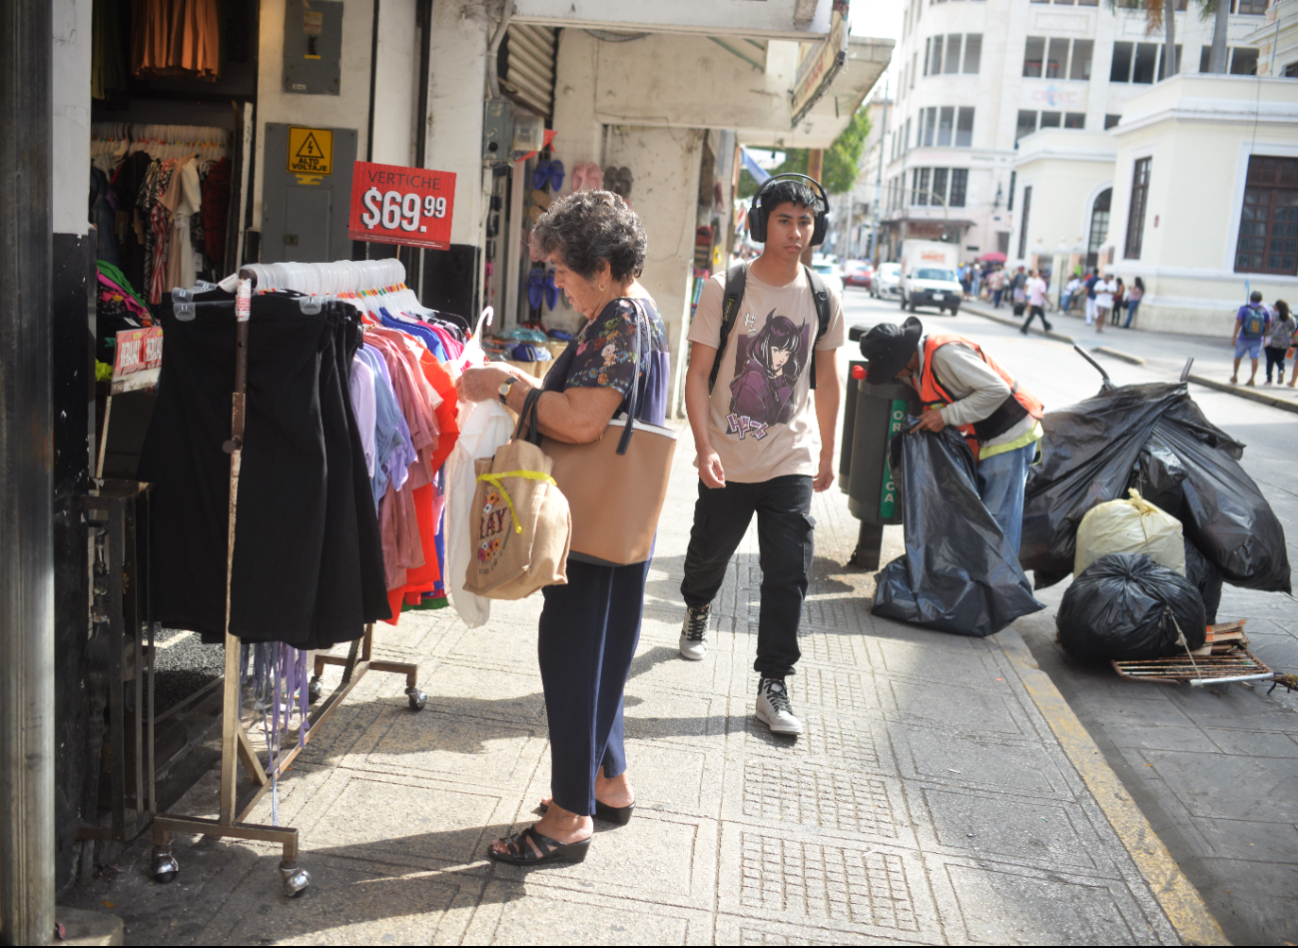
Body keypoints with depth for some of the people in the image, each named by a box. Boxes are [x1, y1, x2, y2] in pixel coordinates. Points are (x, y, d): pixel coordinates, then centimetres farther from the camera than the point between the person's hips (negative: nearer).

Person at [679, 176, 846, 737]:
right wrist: (704, 448, -20)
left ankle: (773, 687, 7)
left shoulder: (823, 299, 1)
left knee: (788, 574, -4)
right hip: (728, 461, -1)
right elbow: (698, 375, -9)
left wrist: (827, 454, 15)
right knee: (710, 554, 17)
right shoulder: (724, 289, -8)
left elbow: (827, 381, 12)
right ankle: (697, 612, 51)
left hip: (792, 462, 1)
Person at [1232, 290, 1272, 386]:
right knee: (1254, 357, -5)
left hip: (1244, 338, -1)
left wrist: (1234, 336, -17)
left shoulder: (1244, 309, -7)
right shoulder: (1265, 310, 1)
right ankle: (1253, 378, -19)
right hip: (1258, 339, 1)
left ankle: (1235, 377, 27)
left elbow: (1238, 322, -15)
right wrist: (1265, 336, 20)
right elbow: (1268, 325, 5)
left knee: (1238, 356, 15)